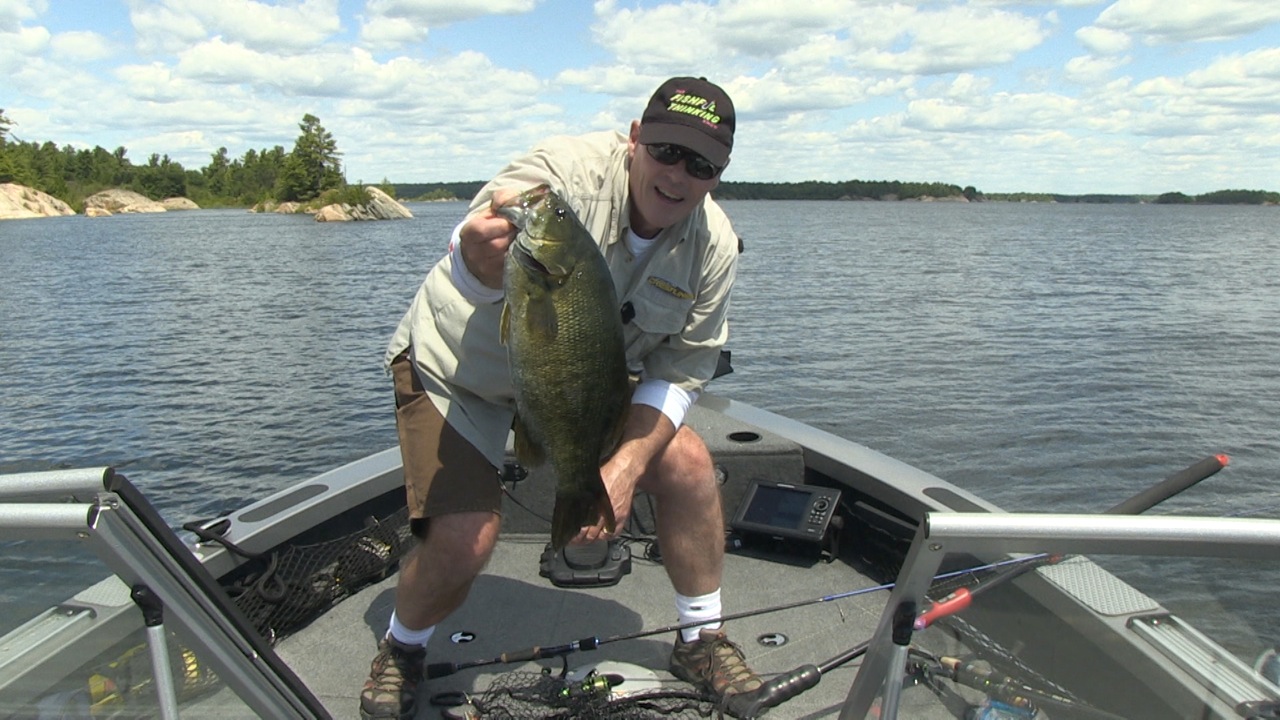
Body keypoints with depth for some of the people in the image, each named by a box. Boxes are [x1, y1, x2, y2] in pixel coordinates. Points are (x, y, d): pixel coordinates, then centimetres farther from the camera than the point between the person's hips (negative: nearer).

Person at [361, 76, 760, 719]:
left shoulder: (713, 246, -13)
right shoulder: (565, 173, -29)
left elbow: (680, 371, -8)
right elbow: (470, 273, -44)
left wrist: (625, 465, -21)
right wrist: (480, 260, -69)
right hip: (456, 369, -4)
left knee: (686, 462, -9)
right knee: (462, 541, -18)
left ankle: (702, 640, 13)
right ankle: (401, 652, 18)